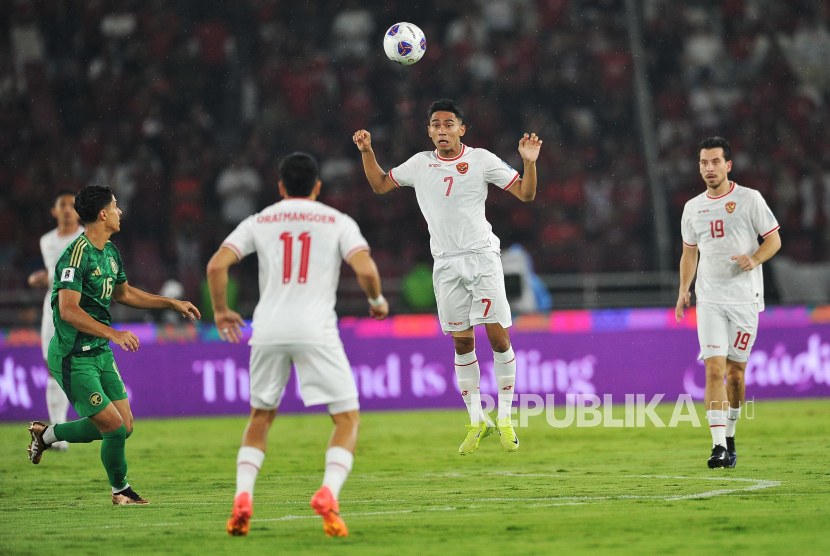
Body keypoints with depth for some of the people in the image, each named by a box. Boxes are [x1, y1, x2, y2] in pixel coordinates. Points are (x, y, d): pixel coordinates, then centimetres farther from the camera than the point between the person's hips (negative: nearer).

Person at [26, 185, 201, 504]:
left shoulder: (110, 252, 11)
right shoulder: (76, 256, -19)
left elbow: (123, 293, 27)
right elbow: (69, 310, -27)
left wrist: (172, 304, 25)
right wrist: (112, 333, -34)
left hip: (100, 352, 9)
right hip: (73, 356, -9)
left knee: (123, 426, 5)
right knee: (113, 426, -11)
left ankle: (47, 434, 23)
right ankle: (120, 489, 13)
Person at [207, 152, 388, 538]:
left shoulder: (259, 222, 14)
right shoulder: (337, 222, 8)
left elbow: (217, 265, 3)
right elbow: (365, 270, -7)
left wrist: (220, 311, 17)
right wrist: (377, 301, 14)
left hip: (268, 330, 3)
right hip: (315, 330, -3)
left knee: (260, 417, 20)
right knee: (347, 418, 4)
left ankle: (242, 497, 2)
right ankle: (328, 493, -19)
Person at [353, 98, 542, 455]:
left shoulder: (481, 160, 0)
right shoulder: (420, 164, 10)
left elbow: (525, 194, 1)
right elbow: (379, 185, 23)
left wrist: (529, 162, -16)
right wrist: (367, 152, 9)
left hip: (482, 257, -3)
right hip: (445, 263, 3)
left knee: (498, 336, -7)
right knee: (461, 343, 4)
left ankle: (505, 419, 3)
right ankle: (476, 421, 13)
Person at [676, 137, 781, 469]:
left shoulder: (749, 199, -1)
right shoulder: (693, 208, 10)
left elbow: (774, 240, 2)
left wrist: (754, 259, -18)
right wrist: (683, 291, 7)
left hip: (744, 297, -2)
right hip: (709, 300, 2)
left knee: (736, 371, 4)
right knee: (714, 369, -12)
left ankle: (729, 437, 23)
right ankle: (719, 447, -18)